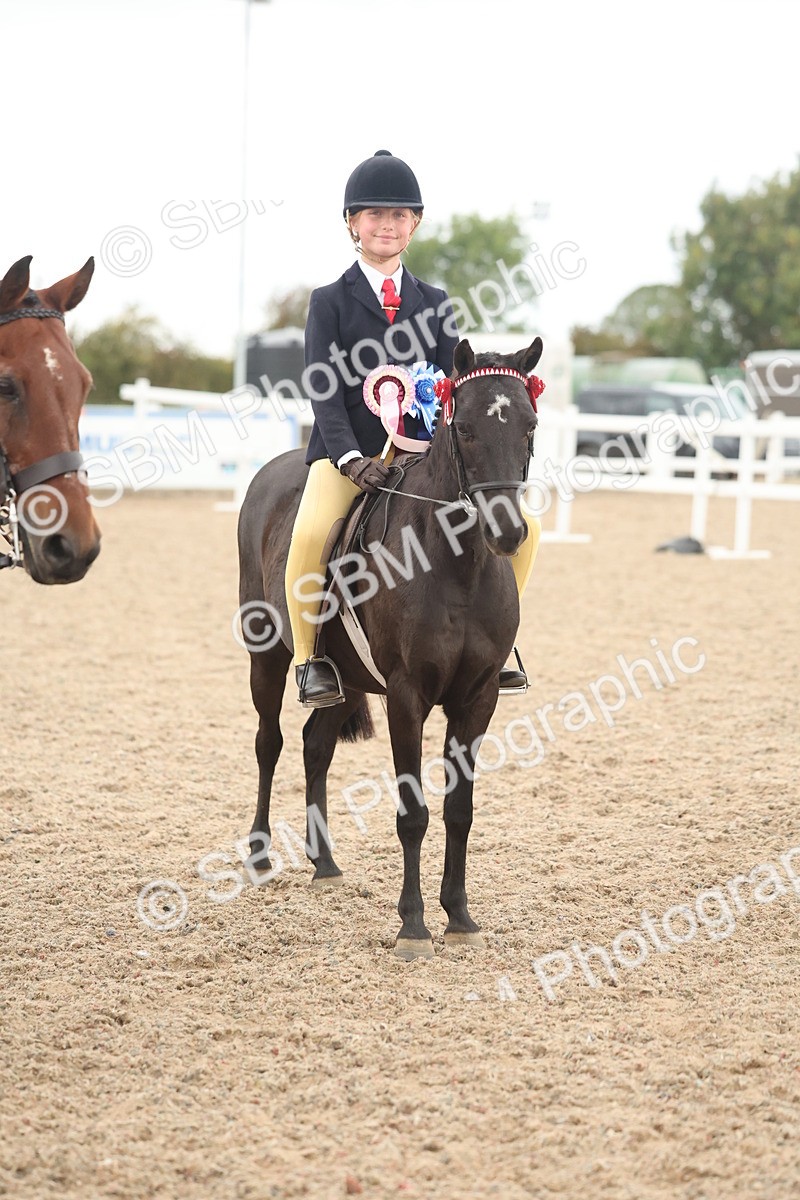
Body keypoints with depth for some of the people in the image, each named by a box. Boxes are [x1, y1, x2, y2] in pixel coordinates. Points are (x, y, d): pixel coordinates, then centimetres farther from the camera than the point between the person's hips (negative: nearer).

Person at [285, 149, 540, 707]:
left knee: (521, 522, -12)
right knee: (311, 533, -34)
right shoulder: (330, 302, 4)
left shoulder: (434, 303, 14)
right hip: (347, 455, -3)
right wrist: (351, 458, -22)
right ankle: (309, 657, -14)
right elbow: (325, 394, -6)